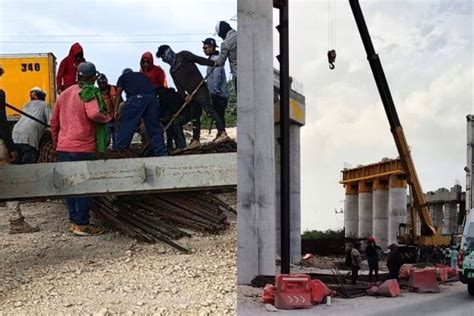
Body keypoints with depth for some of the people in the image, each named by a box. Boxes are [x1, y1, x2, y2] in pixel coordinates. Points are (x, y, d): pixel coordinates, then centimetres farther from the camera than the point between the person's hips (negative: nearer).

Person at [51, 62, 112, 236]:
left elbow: (54, 121, 19)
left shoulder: (64, 94, 15)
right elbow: (94, 114, -27)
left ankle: (73, 221, 19)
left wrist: (56, 142, 29)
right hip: (83, 148, -7)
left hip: (63, 147, 7)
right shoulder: (89, 93, -8)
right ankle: (81, 224, 1)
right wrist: (108, 117, -9)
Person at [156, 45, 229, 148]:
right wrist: (184, 96, -4)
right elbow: (178, 86, 13)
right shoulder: (172, 70, 22)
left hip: (200, 88, -8)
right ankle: (196, 140, 15)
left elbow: (198, 59, -7)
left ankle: (222, 133, -25)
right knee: (195, 116, 10)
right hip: (191, 93, 8)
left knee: (208, 108, -18)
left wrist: (213, 63, -18)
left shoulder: (183, 56, 2)